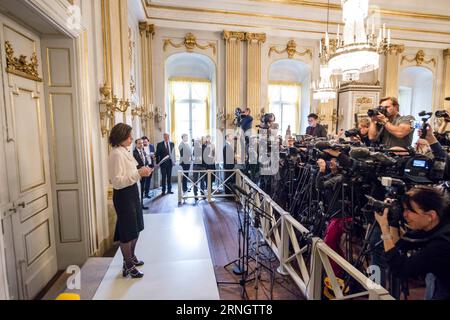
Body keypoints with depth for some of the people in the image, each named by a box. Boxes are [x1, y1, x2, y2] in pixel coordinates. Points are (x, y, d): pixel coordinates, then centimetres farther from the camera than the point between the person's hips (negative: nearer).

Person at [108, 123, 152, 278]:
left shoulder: (125, 152, 9)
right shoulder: (116, 154, -19)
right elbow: (117, 181, -25)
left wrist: (142, 172, 6)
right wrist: (138, 174, -29)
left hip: (132, 192, 10)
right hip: (123, 195, -9)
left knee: (136, 228, 22)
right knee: (127, 232, 5)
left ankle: (131, 257, 42)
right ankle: (128, 266, 24)